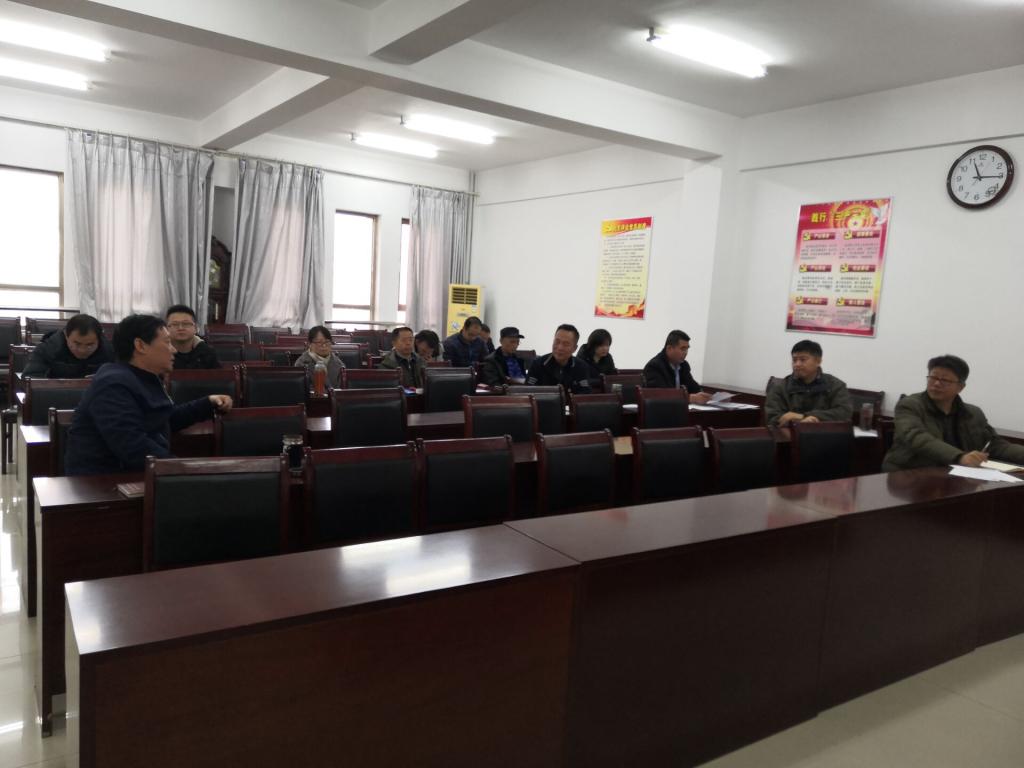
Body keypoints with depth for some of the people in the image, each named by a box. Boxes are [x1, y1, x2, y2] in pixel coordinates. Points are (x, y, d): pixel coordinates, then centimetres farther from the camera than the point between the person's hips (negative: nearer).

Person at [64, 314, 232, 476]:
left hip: (132, 474, 10)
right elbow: (135, 449, -30)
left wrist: (208, 403, 17)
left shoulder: (145, 380, 12)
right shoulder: (114, 385, -20)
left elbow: (167, 420, 26)